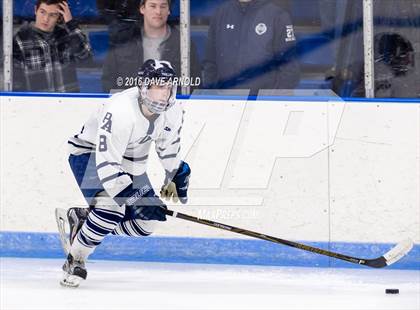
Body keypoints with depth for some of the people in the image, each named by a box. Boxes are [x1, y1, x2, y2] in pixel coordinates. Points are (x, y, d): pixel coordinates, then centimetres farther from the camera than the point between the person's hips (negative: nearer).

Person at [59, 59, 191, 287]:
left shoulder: (173, 112, -12)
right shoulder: (120, 111, -35)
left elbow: (169, 145, 10)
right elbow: (107, 162, -37)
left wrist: (175, 177, 14)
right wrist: (127, 194, -42)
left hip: (130, 163, 8)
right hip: (89, 155, -8)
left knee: (145, 223, -2)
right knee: (111, 208, -32)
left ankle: (81, 218, 17)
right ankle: (75, 260, -14)